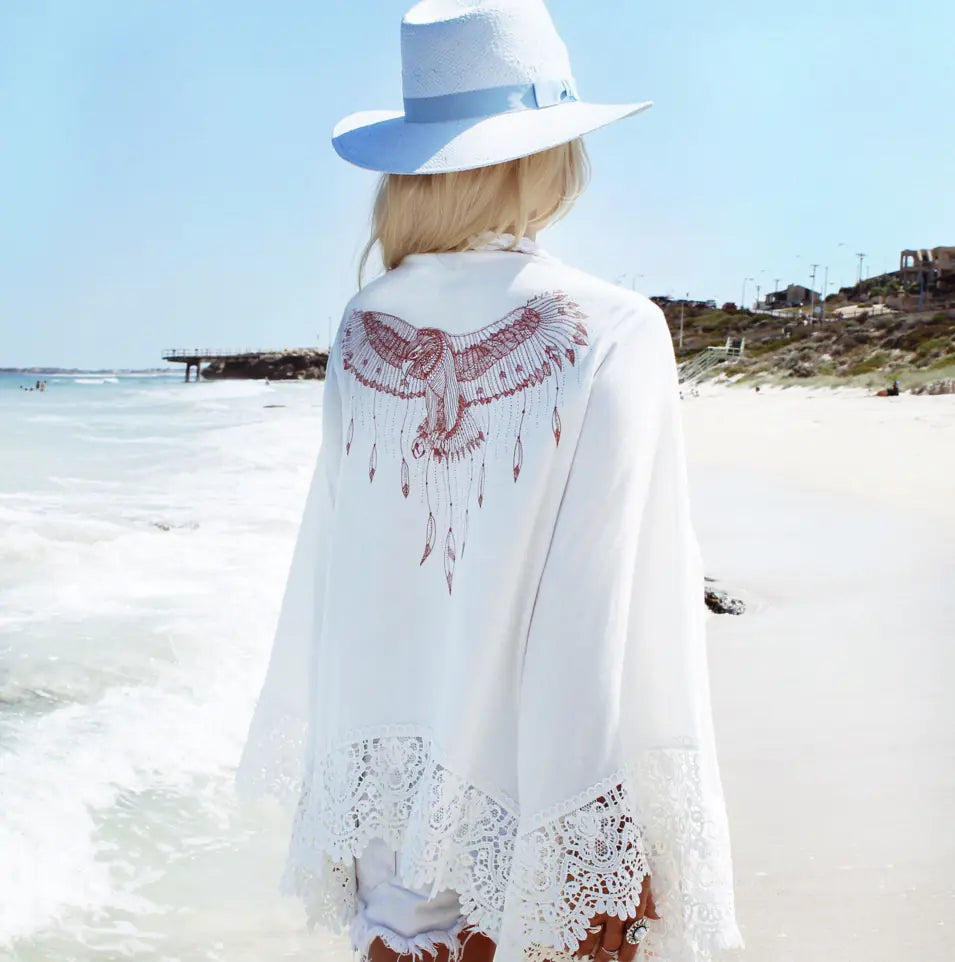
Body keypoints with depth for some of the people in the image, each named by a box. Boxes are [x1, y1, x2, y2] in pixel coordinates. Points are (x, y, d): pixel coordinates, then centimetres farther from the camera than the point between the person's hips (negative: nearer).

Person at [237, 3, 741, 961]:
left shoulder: (365, 330, -3)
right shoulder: (610, 335, -16)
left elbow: (326, 566, 4)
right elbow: (628, 613, -17)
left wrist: (320, 755, 17)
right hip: (545, 821, -3)